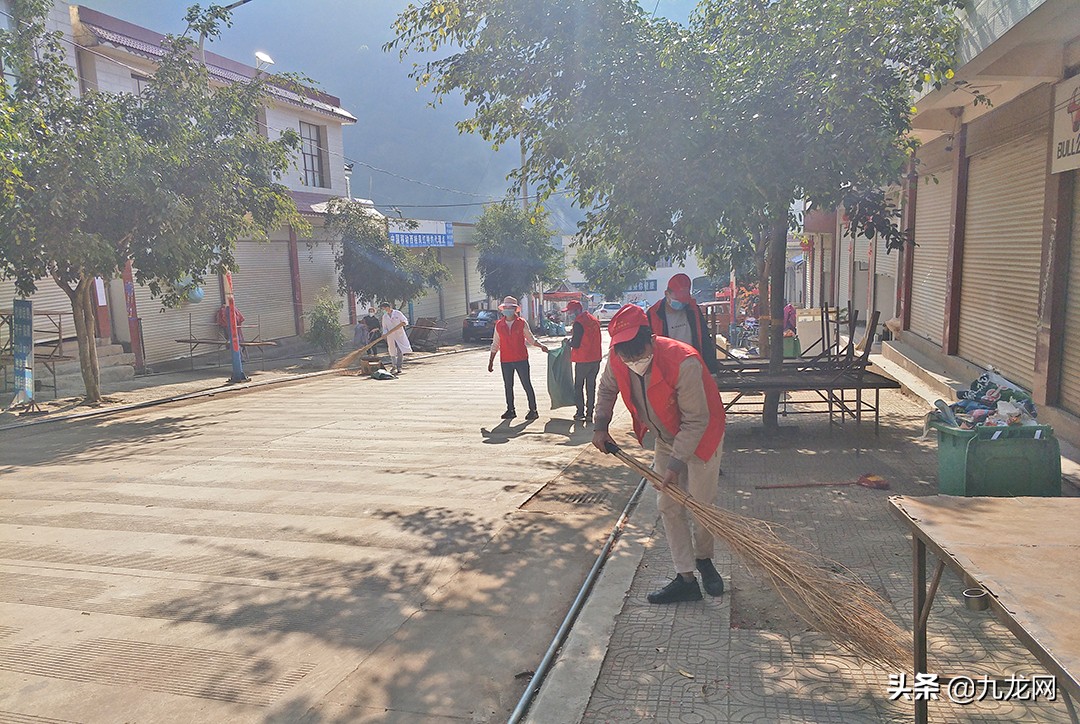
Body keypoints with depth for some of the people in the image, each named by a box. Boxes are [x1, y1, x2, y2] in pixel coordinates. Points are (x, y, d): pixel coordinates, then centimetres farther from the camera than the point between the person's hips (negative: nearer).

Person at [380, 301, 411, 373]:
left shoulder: (397, 313, -2)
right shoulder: (384, 316, 8)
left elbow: (406, 320, 4)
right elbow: (384, 327, 13)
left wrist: (404, 323, -18)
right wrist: (385, 333, -6)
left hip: (399, 335, -3)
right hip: (390, 336, 3)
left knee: (400, 352, -9)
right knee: (392, 352, 7)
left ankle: (399, 367, -2)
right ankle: (394, 366, 25)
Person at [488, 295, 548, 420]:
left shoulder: (522, 323, 1)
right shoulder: (499, 325, 7)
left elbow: (530, 339, 8)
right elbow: (495, 344, 13)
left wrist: (541, 346, -10)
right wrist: (491, 361, 12)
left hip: (521, 359, -3)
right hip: (505, 361, 3)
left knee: (527, 385, -1)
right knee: (508, 386, 8)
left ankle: (533, 410, 5)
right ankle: (510, 410, 19)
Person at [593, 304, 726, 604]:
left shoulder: (683, 362, -36)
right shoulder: (617, 360, -19)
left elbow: (696, 420, -29)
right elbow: (606, 389, 6)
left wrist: (676, 463, -28)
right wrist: (601, 426, -3)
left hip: (701, 437, -5)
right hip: (666, 439, 6)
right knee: (669, 508, 4)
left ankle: (703, 560, 30)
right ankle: (686, 580, 13)